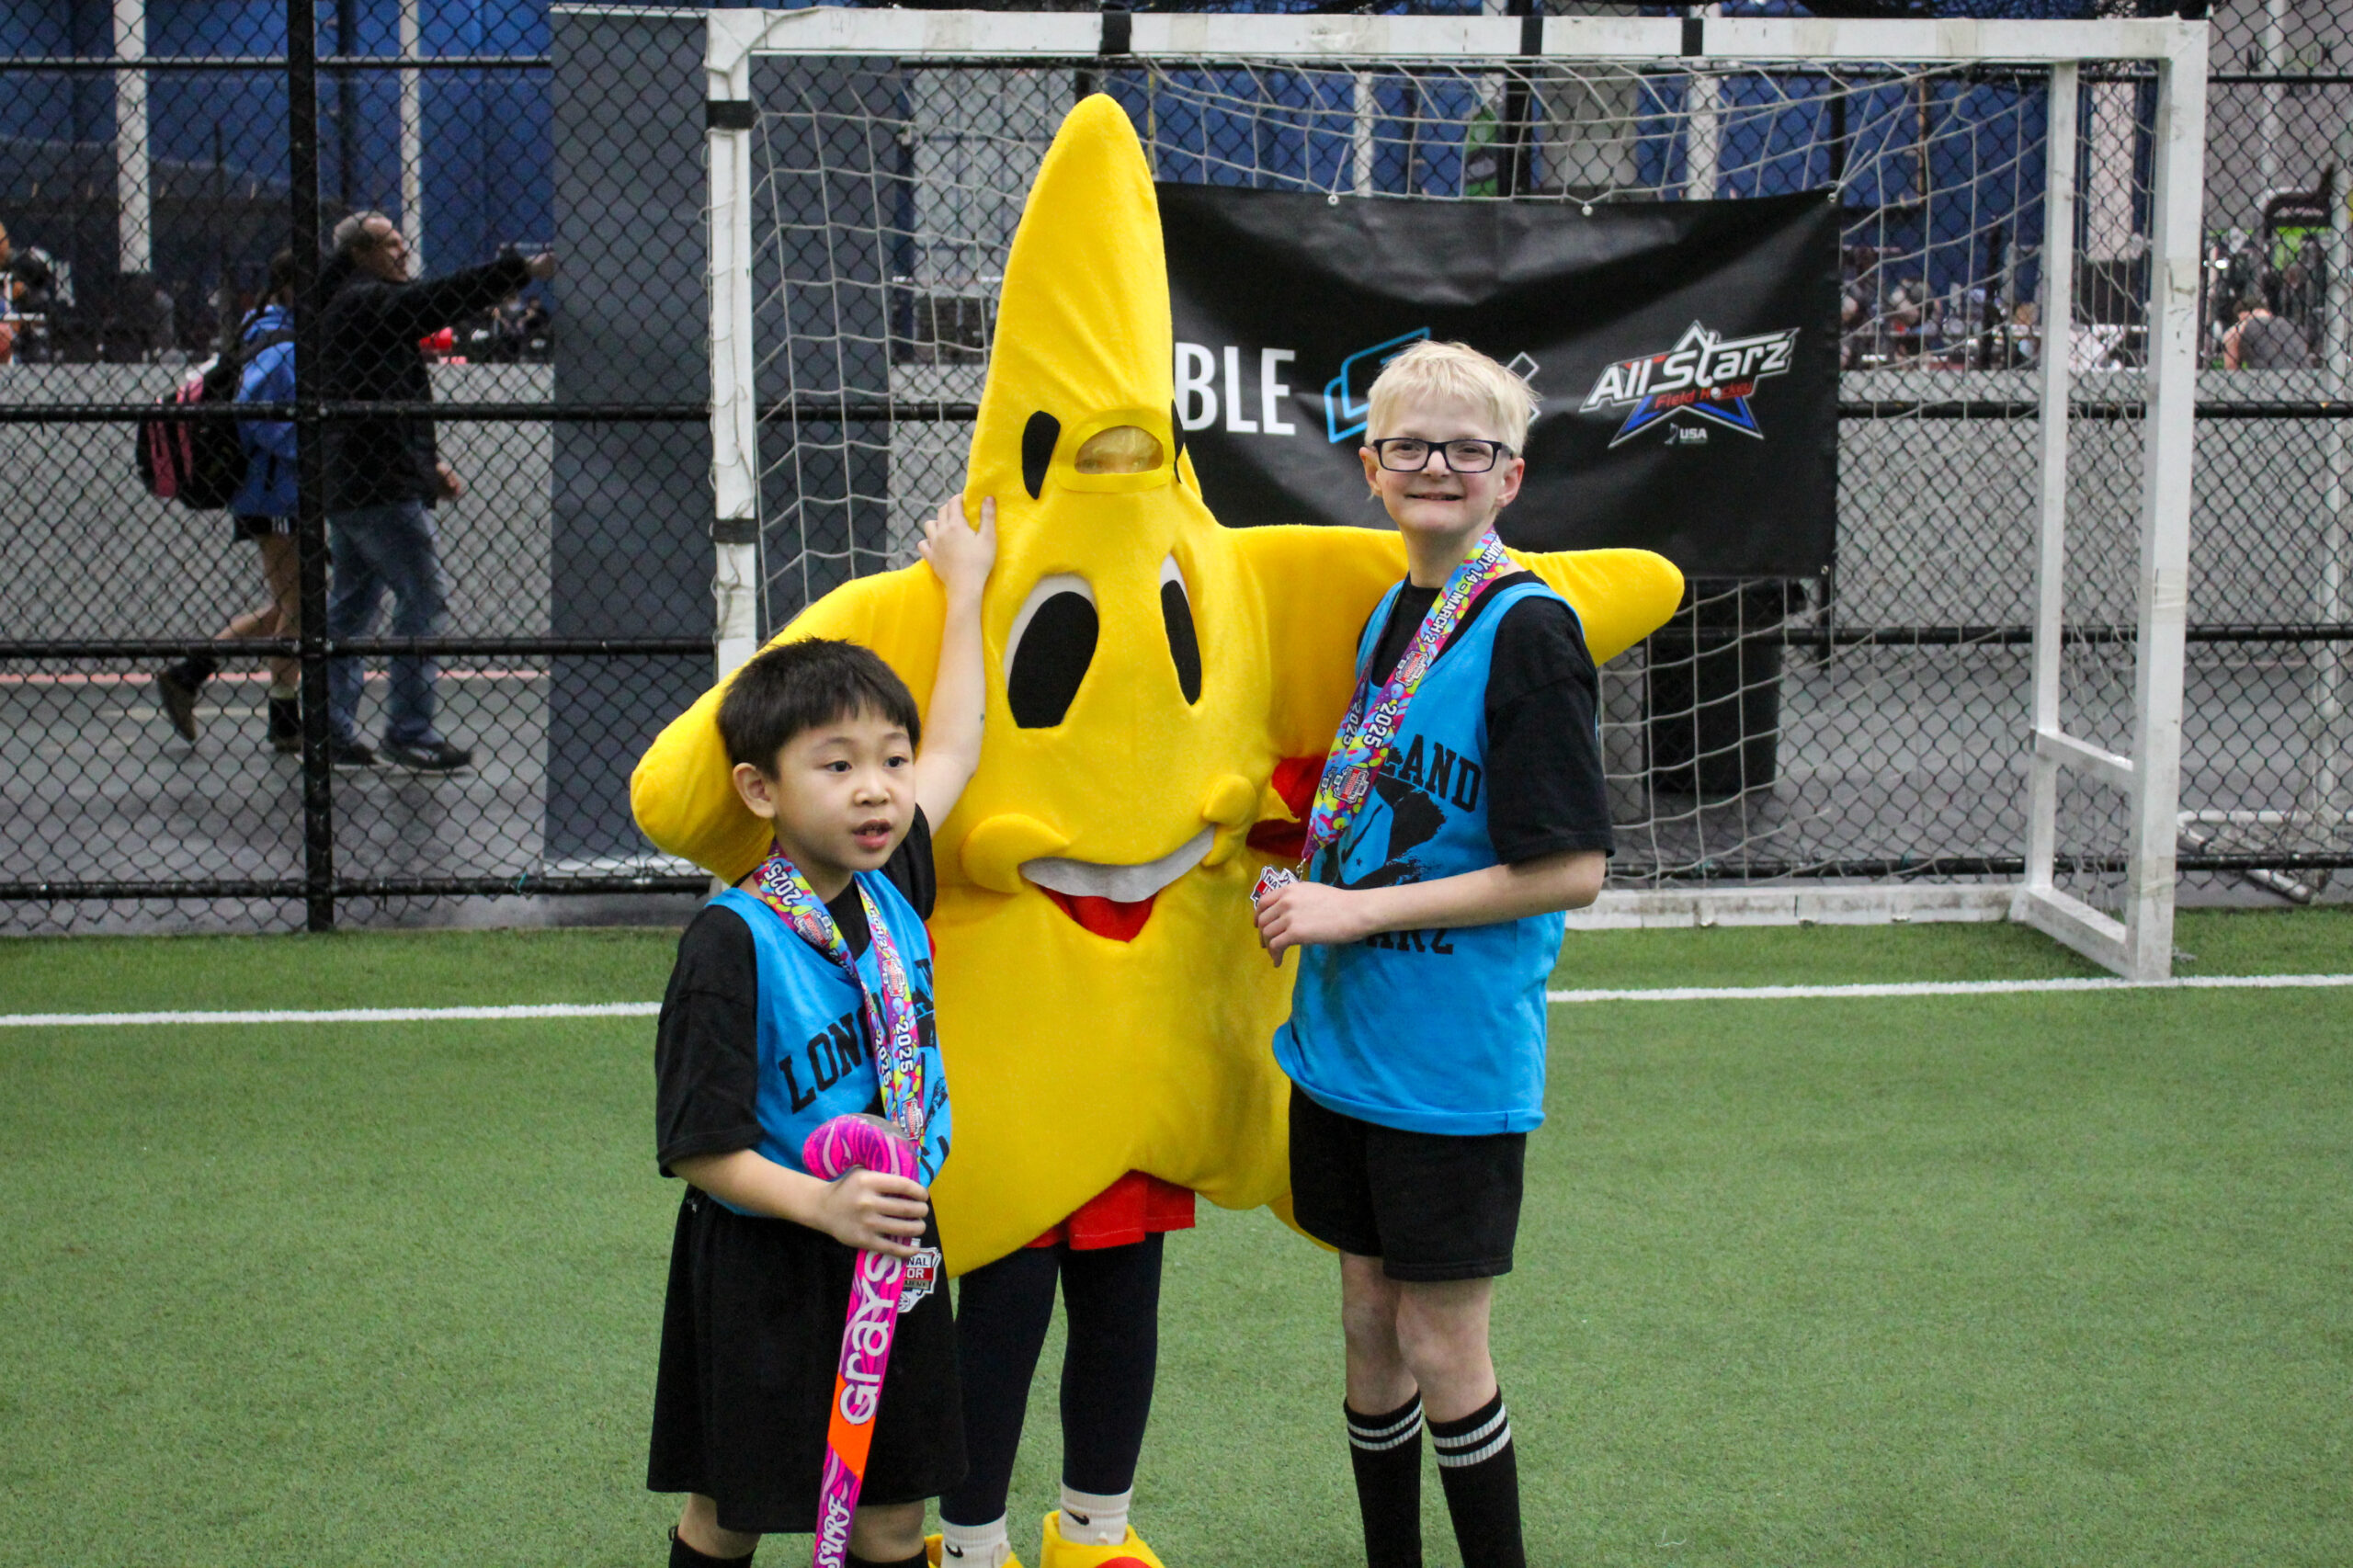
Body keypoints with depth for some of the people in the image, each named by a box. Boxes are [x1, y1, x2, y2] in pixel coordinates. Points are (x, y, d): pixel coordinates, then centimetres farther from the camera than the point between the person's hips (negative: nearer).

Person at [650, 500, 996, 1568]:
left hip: (896, 1257, 5)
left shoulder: (892, 889, -1)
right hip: (766, 1272, -5)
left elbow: (955, 749, 14)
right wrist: (821, 1205, -30)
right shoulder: (734, 942, -19)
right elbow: (698, 1148, -18)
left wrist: (964, 589, 19)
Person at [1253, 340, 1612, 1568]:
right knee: (1369, 1320, 15)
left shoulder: (1528, 630, -15)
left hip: (1455, 1054, -7)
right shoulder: (1384, 612, 9)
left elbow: (1569, 871, -19)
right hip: (1346, 1039, 7)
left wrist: (1360, 910, -18)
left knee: (1441, 1343, 2)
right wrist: (1309, 887, 6)